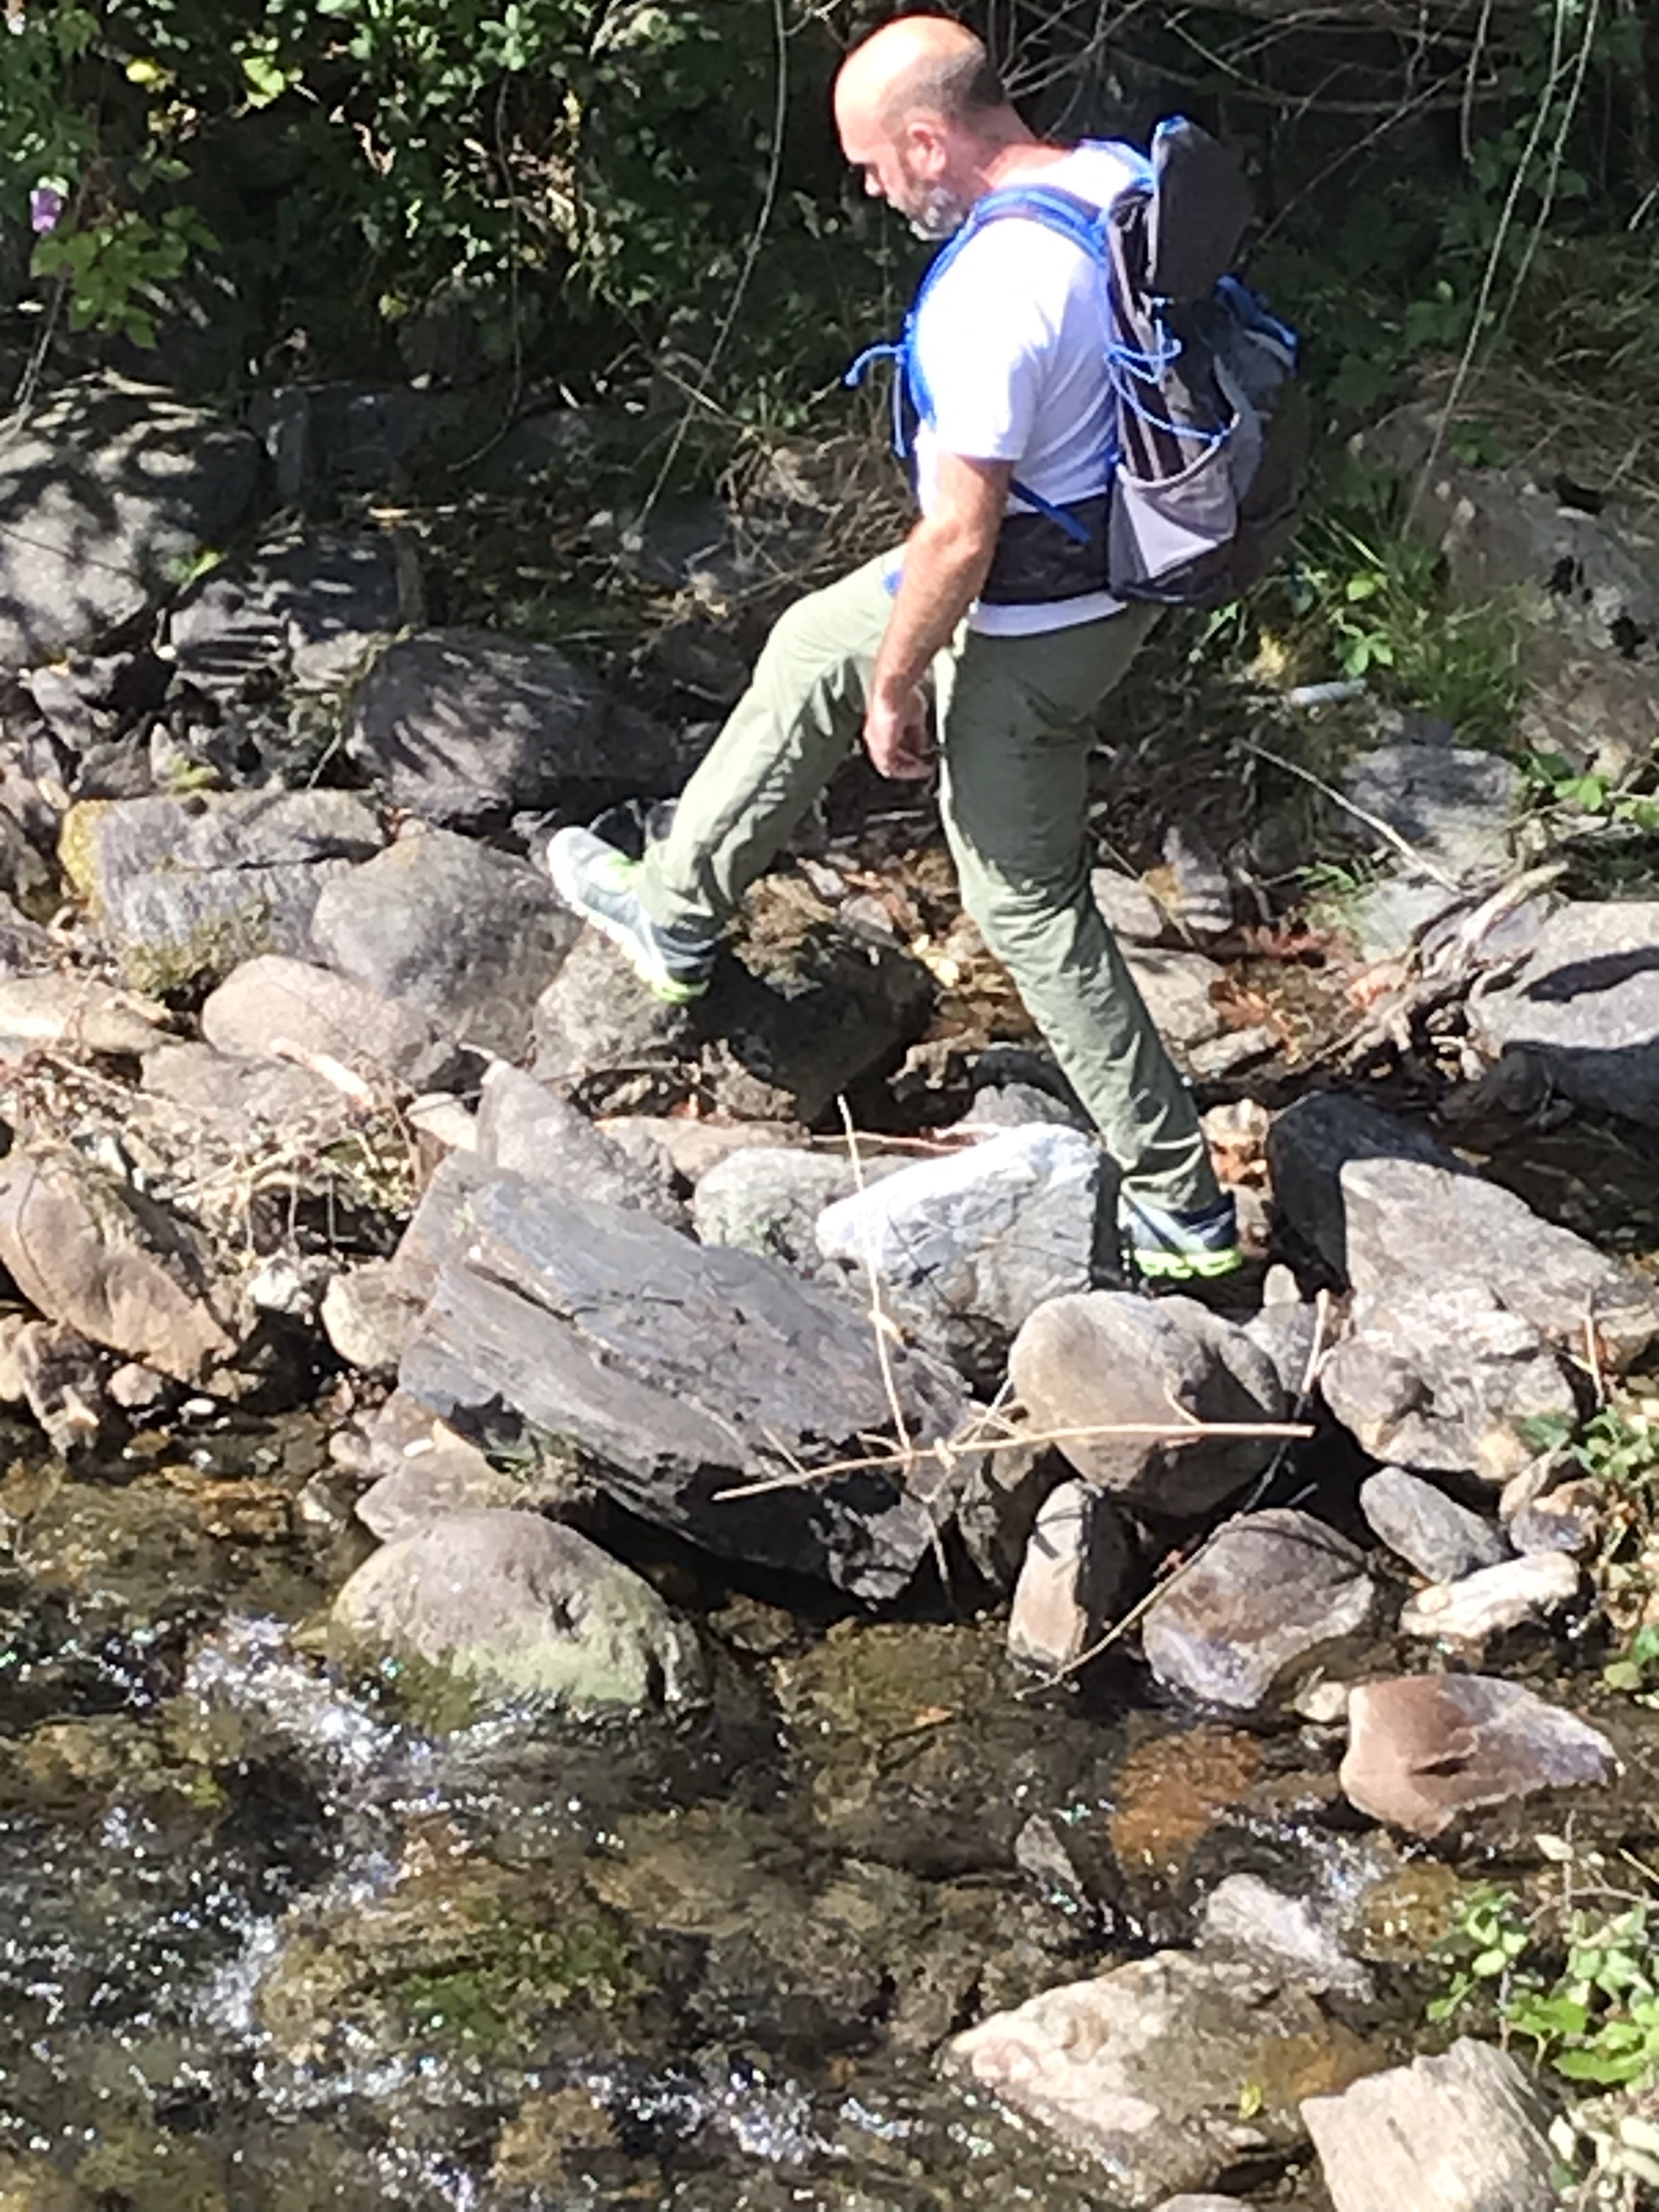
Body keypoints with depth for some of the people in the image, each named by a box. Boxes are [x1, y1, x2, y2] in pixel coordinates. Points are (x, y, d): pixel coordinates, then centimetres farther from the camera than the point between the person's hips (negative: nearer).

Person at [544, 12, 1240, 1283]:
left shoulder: (989, 297, -32)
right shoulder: (1123, 180, -4)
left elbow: (960, 538, -27)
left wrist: (895, 694, -12)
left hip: (1029, 630, -10)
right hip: (1124, 559, 10)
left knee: (1030, 904, 7)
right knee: (811, 647, 24)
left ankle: (1182, 1203, 17)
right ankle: (678, 916, 39)